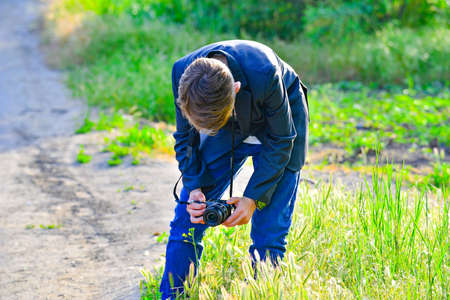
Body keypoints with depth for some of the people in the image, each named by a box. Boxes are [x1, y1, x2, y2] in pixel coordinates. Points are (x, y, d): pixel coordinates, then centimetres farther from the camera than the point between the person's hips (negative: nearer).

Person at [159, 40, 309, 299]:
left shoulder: (264, 74, -39)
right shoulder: (183, 73, -29)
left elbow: (280, 141, -22)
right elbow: (185, 137, -10)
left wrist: (253, 198, -24)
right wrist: (194, 187, -23)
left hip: (277, 124, -3)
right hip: (230, 127, 3)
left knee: (269, 231, -9)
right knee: (187, 220, -2)